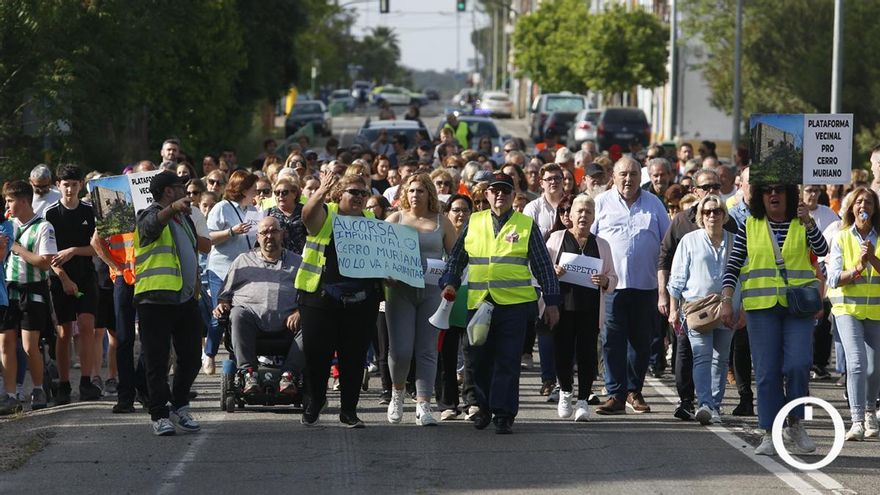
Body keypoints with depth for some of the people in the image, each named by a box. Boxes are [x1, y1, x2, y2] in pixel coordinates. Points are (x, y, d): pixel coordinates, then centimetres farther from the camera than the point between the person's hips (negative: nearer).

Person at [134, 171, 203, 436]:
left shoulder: (184, 219, 20)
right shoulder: (150, 216, -7)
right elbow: (153, 223, -33)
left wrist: (196, 283, 27)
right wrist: (173, 208, -53)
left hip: (186, 299, 8)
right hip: (156, 300, -8)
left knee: (190, 358, 9)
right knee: (157, 361, -4)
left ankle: (179, 408, 24)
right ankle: (160, 416, 0)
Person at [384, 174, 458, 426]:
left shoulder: (441, 222, 9)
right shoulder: (395, 219, 8)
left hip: (432, 290, 1)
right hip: (400, 289, -1)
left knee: (427, 351, -4)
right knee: (400, 350, -7)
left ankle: (423, 406, -5)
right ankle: (397, 393, 20)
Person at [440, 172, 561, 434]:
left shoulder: (526, 226, 5)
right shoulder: (474, 223, 11)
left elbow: (544, 266, 6)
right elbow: (456, 258, 18)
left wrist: (551, 302, 3)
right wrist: (449, 283, 2)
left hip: (515, 304, -3)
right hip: (478, 303, 3)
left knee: (508, 361, -5)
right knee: (481, 360, 9)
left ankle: (504, 415, -1)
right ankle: (485, 406, 26)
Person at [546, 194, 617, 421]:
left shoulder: (601, 245, 13)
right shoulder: (557, 238, 9)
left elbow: (613, 278, 14)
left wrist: (605, 281, -8)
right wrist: (552, 272, -12)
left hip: (589, 308, 1)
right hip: (562, 306, -1)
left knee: (587, 353, -4)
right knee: (562, 351, 0)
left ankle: (583, 400, 5)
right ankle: (565, 391, 25)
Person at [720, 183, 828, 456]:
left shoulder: (801, 225, 8)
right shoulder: (749, 227, 8)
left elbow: (821, 250, -9)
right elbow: (732, 267, 6)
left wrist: (807, 222, -21)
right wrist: (727, 301, -4)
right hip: (761, 307, 1)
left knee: (798, 364, -14)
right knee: (767, 371, -2)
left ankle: (796, 424, 5)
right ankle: (770, 433, 4)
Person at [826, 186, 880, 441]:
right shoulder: (841, 238, 2)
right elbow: (834, 279, -4)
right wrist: (858, 267, -18)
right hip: (848, 308, -2)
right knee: (857, 362, -17)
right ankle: (857, 422, -20)